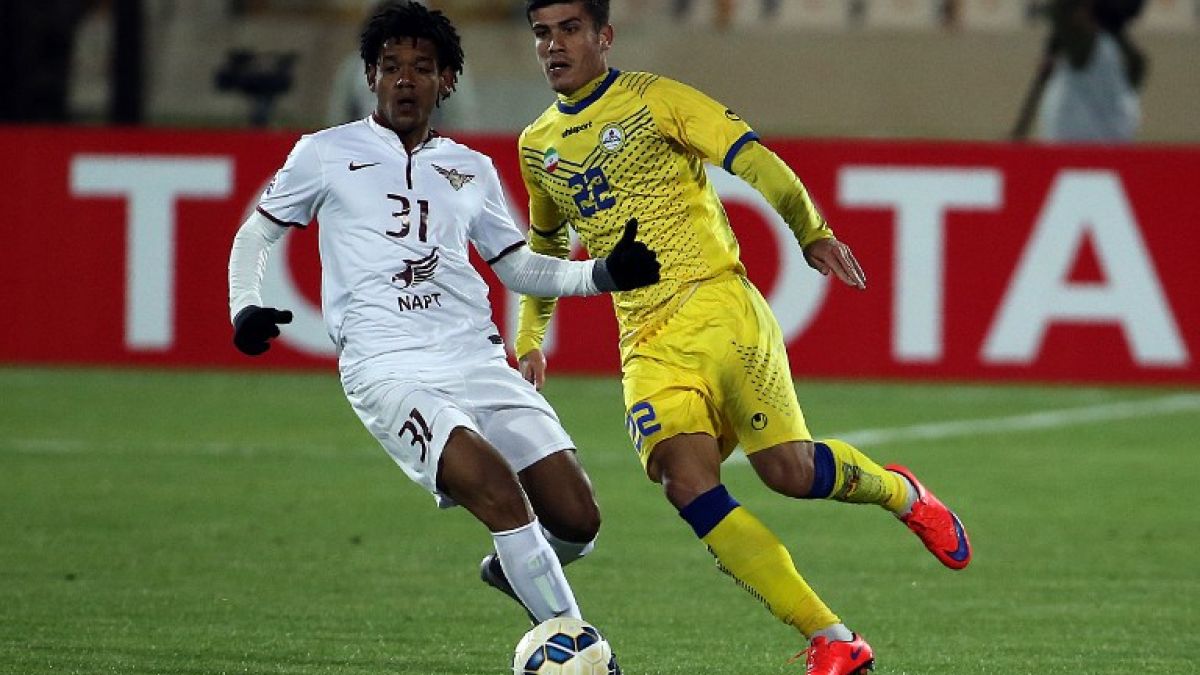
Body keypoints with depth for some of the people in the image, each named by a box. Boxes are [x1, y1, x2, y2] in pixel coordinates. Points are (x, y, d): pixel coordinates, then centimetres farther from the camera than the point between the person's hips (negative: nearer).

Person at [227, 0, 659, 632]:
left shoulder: (471, 171, 19)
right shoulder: (326, 154, 10)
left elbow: (518, 267, 27)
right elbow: (255, 235, 19)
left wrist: (604, 273, 12)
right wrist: (245, 307, 0)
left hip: (478, 361, 5)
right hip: (387, 369, -5)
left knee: (576, 520, -6)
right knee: (498, 488, -28)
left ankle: (513, 567, 28)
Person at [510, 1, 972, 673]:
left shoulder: (653, 101, -1)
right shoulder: (539, 146, 16)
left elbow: (752, 159, -10)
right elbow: (547, 244, 33)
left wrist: (812, 232, -22)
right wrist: (530, 338, 26)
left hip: (716, 307, -4)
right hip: (648, 344, 4)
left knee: (789, 470, -16)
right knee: (685, 480, -20)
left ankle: (900, 493, 22)